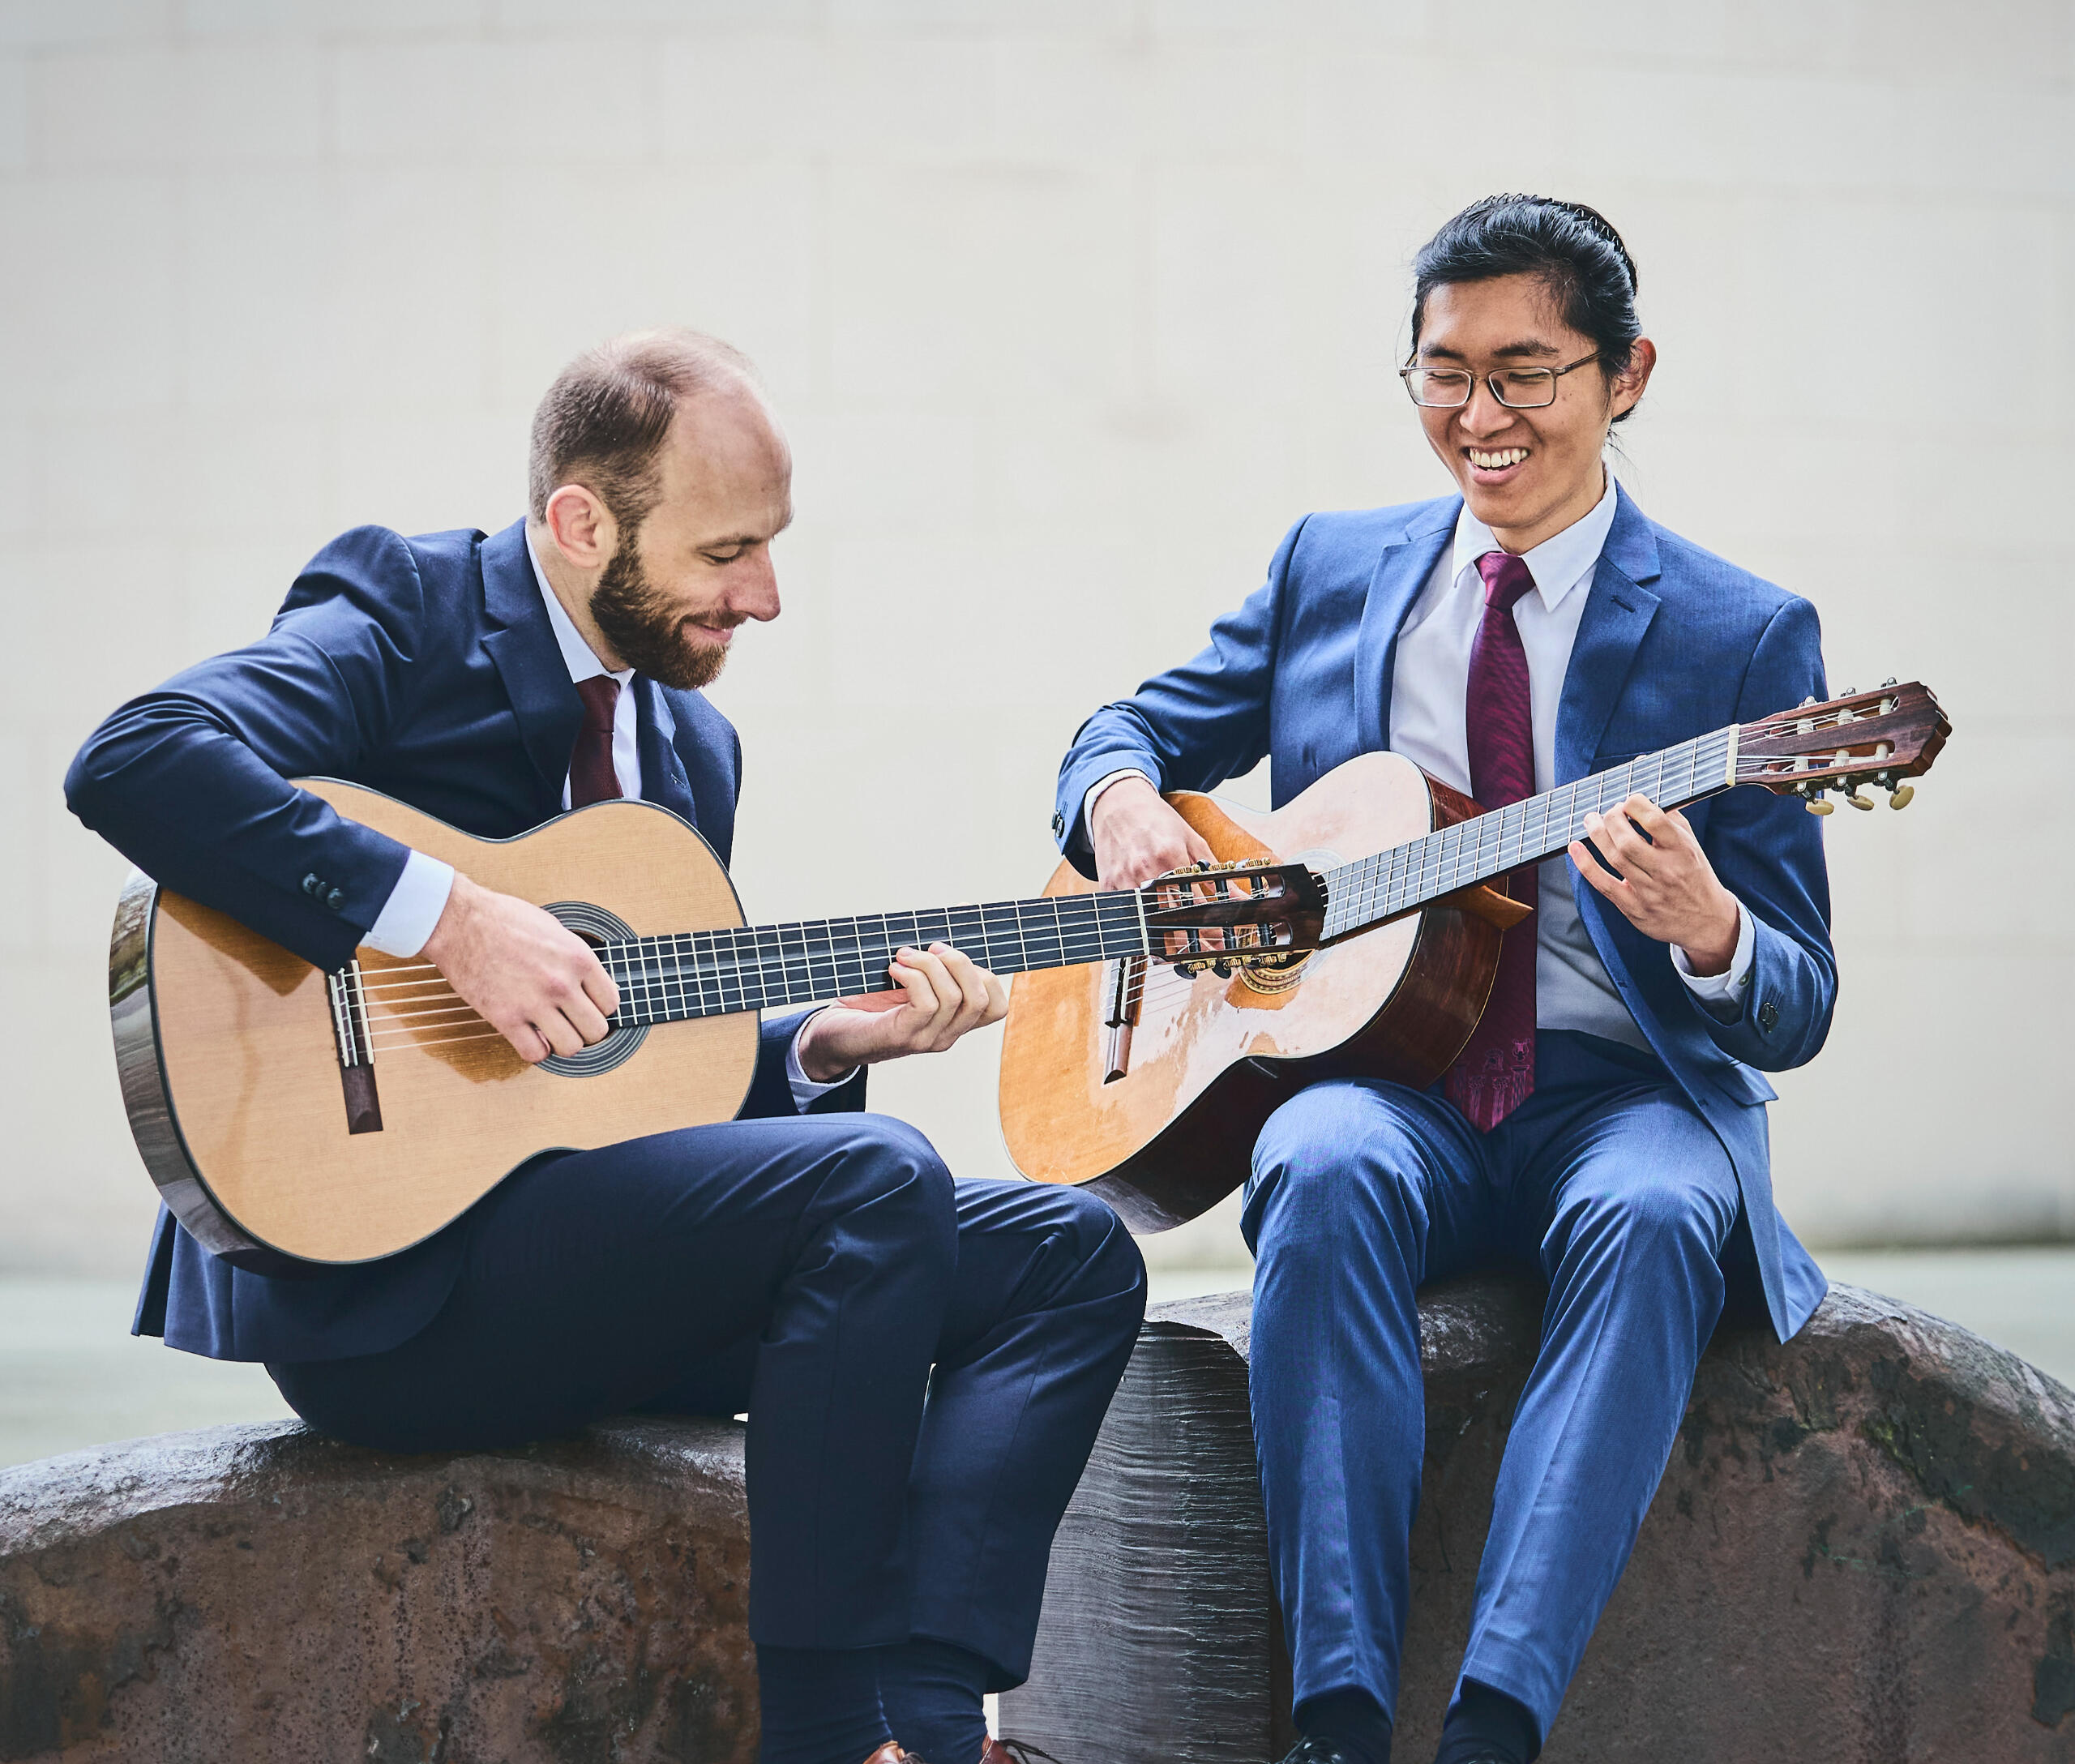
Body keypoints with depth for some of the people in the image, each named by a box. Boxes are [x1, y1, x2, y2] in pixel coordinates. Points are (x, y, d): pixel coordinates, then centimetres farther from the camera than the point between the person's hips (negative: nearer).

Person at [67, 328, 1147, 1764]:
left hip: (598, 1246, 9)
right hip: (373, 1258, -9)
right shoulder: (405, 617, -5)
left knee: (1070, 1256, -2)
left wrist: (824, 1044, 1)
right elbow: (134, 762, -24)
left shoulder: (694, 742, 18)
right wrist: (446, 918, -28)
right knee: (876, 1178, -26)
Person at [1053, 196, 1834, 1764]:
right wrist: (1123, 799, -2)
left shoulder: (1743, 635, 3)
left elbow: (1796, 1016, 0)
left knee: (1652, 1216, -36)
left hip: (1625, 1093, -2)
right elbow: (1140, 725, 24)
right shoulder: (1333, 570, 14)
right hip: (1379, 1067, 2)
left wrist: (1706, 931, -25)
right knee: (1330, 1175, -34)